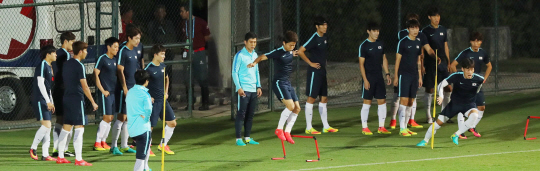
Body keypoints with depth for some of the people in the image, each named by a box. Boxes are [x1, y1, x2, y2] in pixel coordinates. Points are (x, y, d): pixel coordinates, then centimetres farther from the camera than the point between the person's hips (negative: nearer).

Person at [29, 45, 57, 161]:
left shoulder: (49, 67, 18)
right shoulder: (42, 66, -11)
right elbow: (40, 84, -18)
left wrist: (51, 102, 22)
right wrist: (48, 101, -20)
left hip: (46, 101, 10)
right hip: (40, 101, -10)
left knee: (48, 127, 6)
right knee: (46, 125, -16)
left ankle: (45, 154, 7)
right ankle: (33, 148, -5)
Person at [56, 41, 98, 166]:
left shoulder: (66, 64, 11)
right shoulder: (79, 66, -13)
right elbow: (84, 86, -15)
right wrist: (93, 102, -11)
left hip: (67, 98, 8)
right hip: (77, 98, -8)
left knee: (66, 128, 13)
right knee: (79, 129, -6)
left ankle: (60, 157, 16)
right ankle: (78, 159, -9)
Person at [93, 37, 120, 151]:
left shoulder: (114, 60, 14)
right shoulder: (102, 59, -8)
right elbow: (96, 74, -11)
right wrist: (102, 90, -14)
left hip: (113, 93, 8)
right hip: (105, 93, -8)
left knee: (111, 118, 8)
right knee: (107, 117, -10)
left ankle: (103, 142, 15)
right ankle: (97, 142, -4)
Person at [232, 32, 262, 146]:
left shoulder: (255, 55, 14)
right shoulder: (240, 55, -6)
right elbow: (234, 72, -7)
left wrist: (258, 86, 16)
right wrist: (239, 87, -14)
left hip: (254, 90, 7)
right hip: (244, 90, -7)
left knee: (250, 115, 8)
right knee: (241, 114, -5)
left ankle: (247, 137, 14)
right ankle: (238, 138, -2)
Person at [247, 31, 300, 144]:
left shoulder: (290, 52, 9)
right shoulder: (278, 52, -14)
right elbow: (264, 57, -23)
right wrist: (255, 62, -39)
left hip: (287, 83, 9)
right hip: (279, 83, -9)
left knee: (297, 108, 5)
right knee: (290, 106, -22)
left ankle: (287, 132, 12)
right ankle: (279, 129, -9)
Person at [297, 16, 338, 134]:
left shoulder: (324, 39, 11)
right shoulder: (314, 39, -14)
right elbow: (300, 51, -19)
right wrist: (311, 63, -16)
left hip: (322, 72, 9)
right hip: (314, 72, -9)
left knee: (324, 98, 11)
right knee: (311, 98, -5)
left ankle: (326, 126, 17)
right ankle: (308, 128, -3)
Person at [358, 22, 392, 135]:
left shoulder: (380, 44, 10)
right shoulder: (364, 46, -8)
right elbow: (361, 63, -10)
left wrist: (387, 74, 11)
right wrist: (365, 79, -15)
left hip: (379, 77, 6)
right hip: (369, 78, -6)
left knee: (382, 101, 5)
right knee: (367, 102, -2)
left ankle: (381, 127, 12)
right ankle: (364, 127, 4)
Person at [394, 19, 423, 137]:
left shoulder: (418, 42, 11)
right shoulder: (403, 42, -6)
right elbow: (398, 59, -5)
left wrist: (420, 76, 15)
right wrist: (396, 76, -8)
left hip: (414, 75, 6)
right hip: (404, 75, -6)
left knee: (410, 102, 7)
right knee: (404, 100, -10)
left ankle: (406, 127, 13)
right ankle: (402, 128, -9)